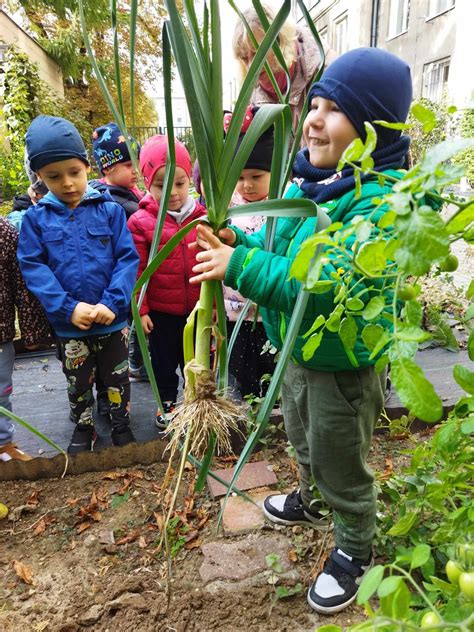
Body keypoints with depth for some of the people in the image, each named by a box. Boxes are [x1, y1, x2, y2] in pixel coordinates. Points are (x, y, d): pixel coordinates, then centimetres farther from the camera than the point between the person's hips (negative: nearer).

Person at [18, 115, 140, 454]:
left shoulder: (110, 210, -6)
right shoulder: (36, 218, -3)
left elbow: (128, 259, -9)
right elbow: (33, 267, -7)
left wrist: (112, 303, -20)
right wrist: (69, 308, -18)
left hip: (113, 320, -1)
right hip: (69, 324, 1)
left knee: (117, 377, 17)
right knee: (78, 382, 20)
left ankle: (121, 424, 40)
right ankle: (84, 428, 42)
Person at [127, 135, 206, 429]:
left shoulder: (203, 217, -3)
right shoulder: (141, 222, -11)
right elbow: (137, 271, -9)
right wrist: (140, 310, -8)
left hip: (197, 307, 2)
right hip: (160, 310, -2)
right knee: (164, 359, 17)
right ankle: (167, 403, 39)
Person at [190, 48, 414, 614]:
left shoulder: (383, 200, -26)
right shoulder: (308, 183, 1)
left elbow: (328, 287, -35)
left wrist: (240, 265, -33)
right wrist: (239, 242, -7)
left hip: (345, 368, -8)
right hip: (297, 351, 8)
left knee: (341, 466, 14)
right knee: (304, 441, 30)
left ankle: (354, 550, 43)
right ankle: (311, 500, 60)